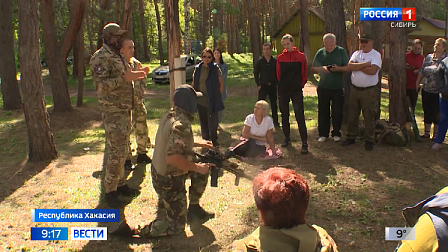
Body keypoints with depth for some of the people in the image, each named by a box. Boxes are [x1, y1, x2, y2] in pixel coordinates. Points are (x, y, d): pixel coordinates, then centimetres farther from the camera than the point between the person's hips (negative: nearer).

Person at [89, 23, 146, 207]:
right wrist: (125, 78, -28)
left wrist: (134, 76, 9)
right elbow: (101, 85, -23)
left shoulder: (117, 56, 17)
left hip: (125, 110, 10)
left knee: (121, 150, 16)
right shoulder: (101, 58, -14)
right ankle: (110, 191, 5)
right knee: (116, 152, -7)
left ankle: (120, 184, 27)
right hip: (113, 111, -10)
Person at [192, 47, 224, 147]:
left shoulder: (215, 68, -3)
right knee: (203, 120, 11)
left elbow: (221, 83, 1)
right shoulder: (197, 68, 5)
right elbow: (193, 84, 13)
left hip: (212, 100, -3)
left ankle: (214, 140, 13)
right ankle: (206, 139, 24)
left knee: (212, 120, -1)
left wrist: (218, 96, -2)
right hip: (200, 100, 3)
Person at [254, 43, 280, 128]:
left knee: (274, 104, 9)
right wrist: (258, 84, -4)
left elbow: (277, 73, 10)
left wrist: (277, 83, 2)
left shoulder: (274, 61, 3)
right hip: (263, 86, -2)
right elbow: (255, 73, 2)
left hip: (272, 86, 2)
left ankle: (275, 121, 19)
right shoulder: (259, 61, -2)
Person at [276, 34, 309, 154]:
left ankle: (304, 143, -7)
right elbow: (278, 74, 11)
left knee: (300, 116, -9)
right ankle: (287, 138, 24)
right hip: (283, 90, 3)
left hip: (296, 90, -3)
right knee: (284, 115, 10)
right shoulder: (280, 57, 4)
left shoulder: (301, 56, -1)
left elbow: (305, 73, 4)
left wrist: (300, 84, 2)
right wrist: (283, 84, 9)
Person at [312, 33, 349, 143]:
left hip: (338, 87, -1)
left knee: (337, 112, 4)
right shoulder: (320, 52, 6)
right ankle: (323, 133, 16)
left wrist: (338, 68, -21)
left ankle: (336, 133, 19)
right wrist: (322, 68, -14)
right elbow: (313, 69, 7)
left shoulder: (341, 51, 1)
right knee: (323, 111, 5)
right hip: (323, 87, 2)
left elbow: (347, 68, -2)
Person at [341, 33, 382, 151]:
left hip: (369, 91, -5)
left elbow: (373, 70, -21)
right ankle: (351, 137, 24)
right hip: (354, 89, 5)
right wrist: (365, 64, -15)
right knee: (352, 115, 11)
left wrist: (357, 66, -10)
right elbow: (350, 66, -8)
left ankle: (369, 140, 14)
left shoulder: (376, 55, -5)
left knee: (369, 117, 3)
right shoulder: (356, 53, 9)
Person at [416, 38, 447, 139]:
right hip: (426, 90, 4)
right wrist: (417, 82, 10)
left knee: (436, 113, 4)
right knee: (427, 111, 10)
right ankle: (426, 132, 23)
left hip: (438, 92, -4)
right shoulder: (428, 57, 9)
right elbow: (422, 72, 15)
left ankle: (435, 134, 17)